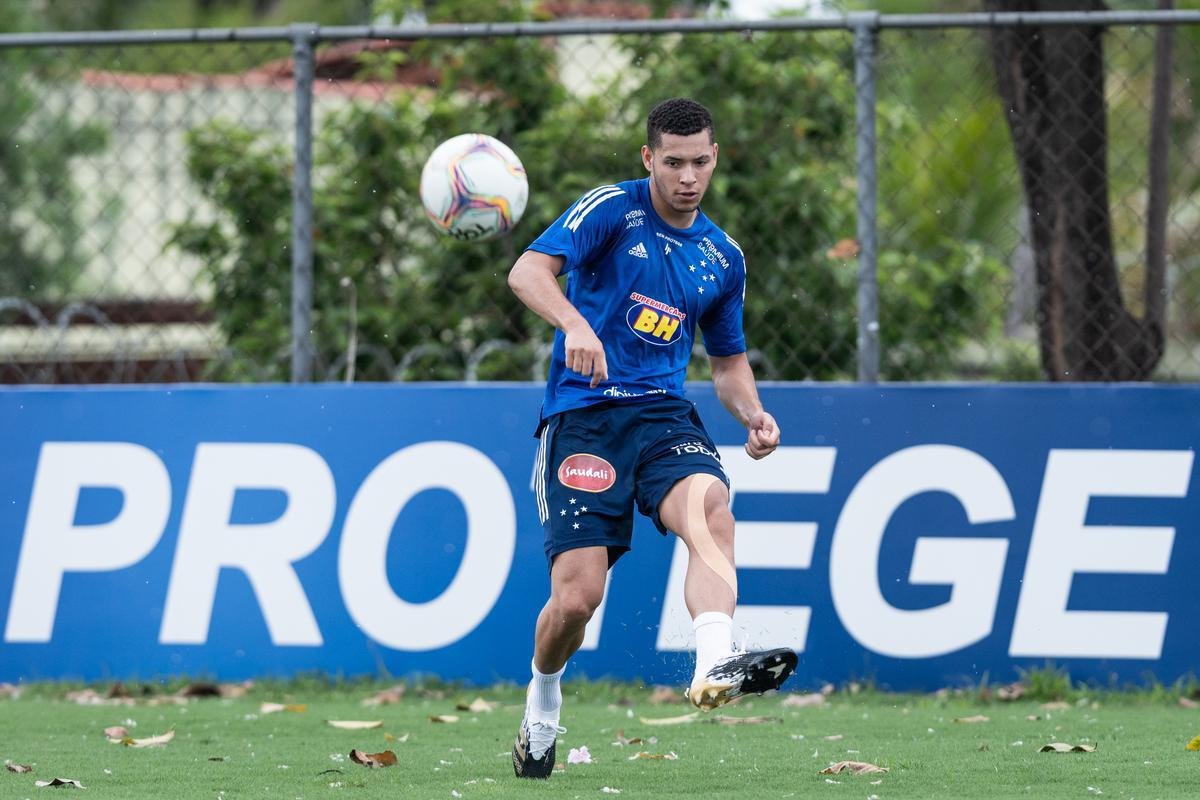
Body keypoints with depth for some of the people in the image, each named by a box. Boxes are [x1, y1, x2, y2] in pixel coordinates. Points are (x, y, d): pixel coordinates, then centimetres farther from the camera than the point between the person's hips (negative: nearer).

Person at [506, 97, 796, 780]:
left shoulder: (723, 257, 15)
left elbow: (729, 361, 26)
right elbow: (529, 270, -15)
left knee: (711, 506, -31)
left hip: (662, 412, 3)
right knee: (576, 597, -10)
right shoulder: (612, 209, -1)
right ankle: (543, 699, 22)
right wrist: (575, 323, -35)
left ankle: (716, 666, -50)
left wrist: (754, 415, 5)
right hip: (582, 415, -3)